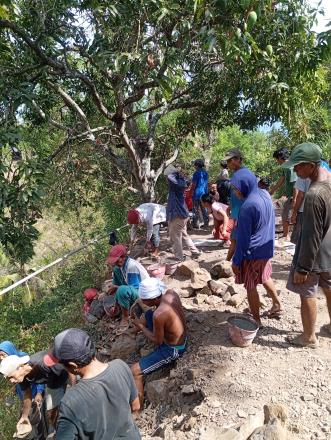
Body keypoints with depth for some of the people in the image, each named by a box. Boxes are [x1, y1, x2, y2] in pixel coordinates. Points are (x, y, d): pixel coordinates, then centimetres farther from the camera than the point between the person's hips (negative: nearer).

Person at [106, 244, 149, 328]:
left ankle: (125, 317, -11)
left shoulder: (132, 266, -27)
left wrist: (116, 287, -21)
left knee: (122, 290, -36)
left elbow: (134, 288, -25)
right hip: (133, 290, 9)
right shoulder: (120, 265, -2)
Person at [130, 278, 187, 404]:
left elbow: (157, 341, -19)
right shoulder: (171, 293, -14)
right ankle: (134, 331, 50)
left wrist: (140, 326, -9)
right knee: (148, 314, 23)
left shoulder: (158, 314, -36)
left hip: (173, 350, -8)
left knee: (134, 371, -8)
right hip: (183, 338, 9)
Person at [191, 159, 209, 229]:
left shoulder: (196, 173, -12)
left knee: (196, 210, -1)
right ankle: (206, 223, 15)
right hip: (204, 193, 7)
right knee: (204, 209, 12)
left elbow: (194, 185, -13)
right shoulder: (205, 173, 9)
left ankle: (196, 224, 1)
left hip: (197, 193, -6)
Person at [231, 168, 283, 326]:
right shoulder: (265, 194, -1)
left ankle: (256, 320, 21)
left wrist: (236, 260, -12)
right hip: (267, 248, 8)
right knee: (265, 277, 28)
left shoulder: (247, 206, -25)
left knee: (250, 287, 8)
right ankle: (277, 305, 43)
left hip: (252, 252, -8)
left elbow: (243, 237, -20)